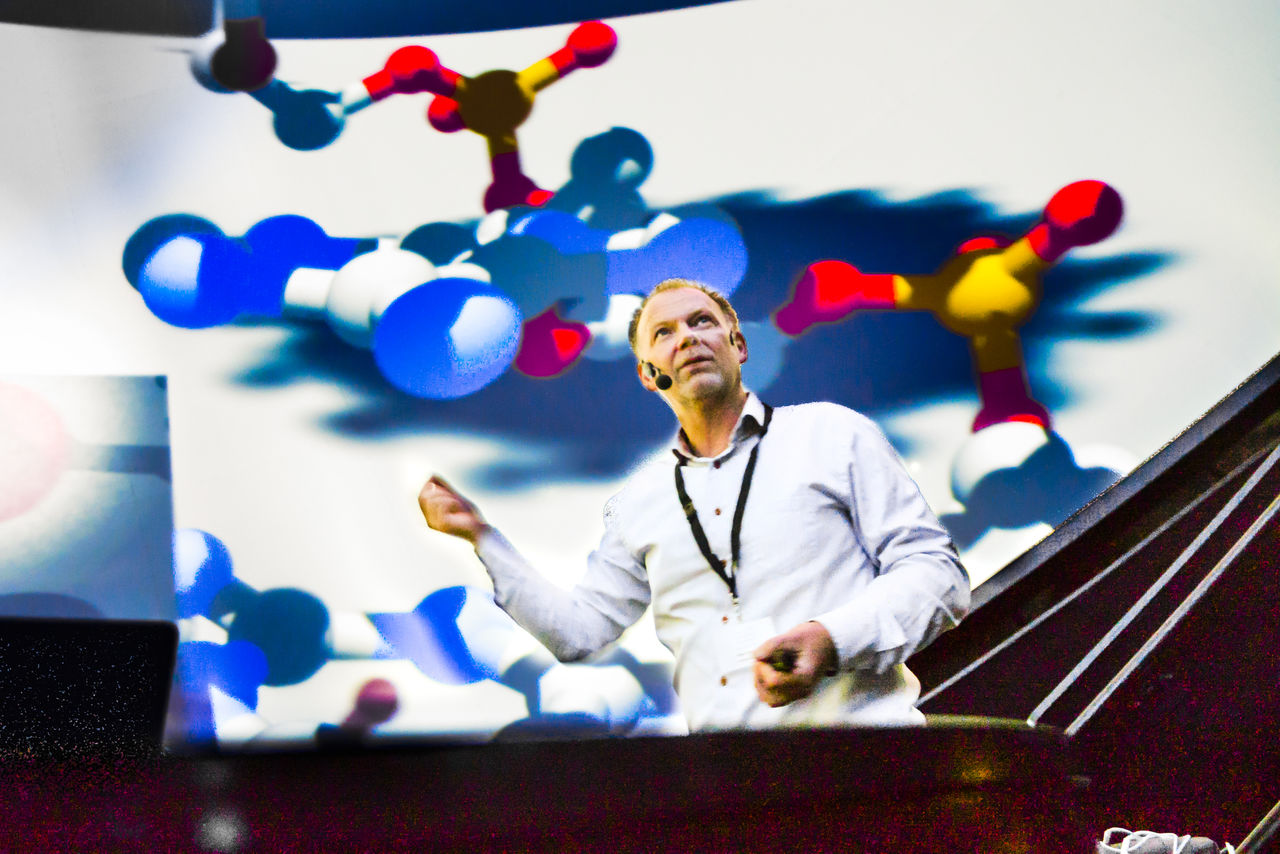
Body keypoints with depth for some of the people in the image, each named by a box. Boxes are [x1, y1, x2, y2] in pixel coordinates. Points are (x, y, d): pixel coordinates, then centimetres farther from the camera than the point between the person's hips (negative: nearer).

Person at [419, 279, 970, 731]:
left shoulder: (832, 434, 10)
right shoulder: (638, 503, 20)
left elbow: (935, 569, 5)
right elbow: (578, 631, 21)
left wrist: (833, 639, -12)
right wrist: (482, 538, 16)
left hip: (854, 726, -3)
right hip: (721, 763, 3)